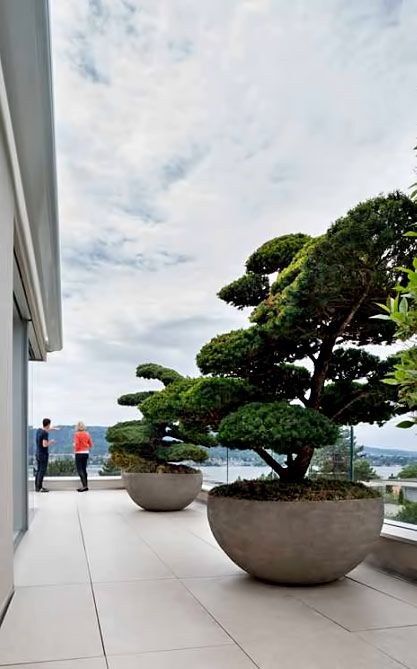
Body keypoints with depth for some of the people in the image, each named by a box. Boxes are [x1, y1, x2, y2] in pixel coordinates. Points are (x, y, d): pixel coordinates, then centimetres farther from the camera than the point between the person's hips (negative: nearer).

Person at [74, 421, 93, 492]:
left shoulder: (77, 434, -11)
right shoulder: (87, 434, 5)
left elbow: (77, 444, -17)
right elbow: (91, 445, 7)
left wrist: (75, 449, 2)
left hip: (79, 453, -6)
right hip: (86, 453, 6)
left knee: (79, 470, -3)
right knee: (84, 469, 14)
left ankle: (84, 486, -11)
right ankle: (85, 485, 17)